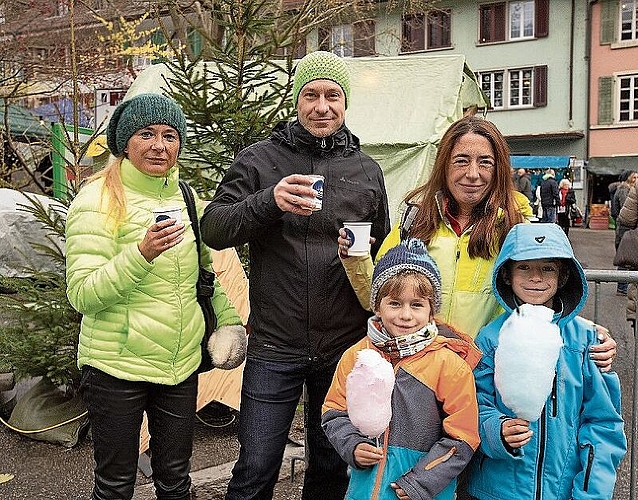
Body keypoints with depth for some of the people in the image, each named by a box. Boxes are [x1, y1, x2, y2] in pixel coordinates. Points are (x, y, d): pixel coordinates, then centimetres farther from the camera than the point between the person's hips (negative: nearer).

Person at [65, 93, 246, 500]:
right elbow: (82, 295, -20)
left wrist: (228, 316, 12)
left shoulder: (185, 197, 7)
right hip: (116, 366, -5)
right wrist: (143, 253, -32)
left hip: (183, 362, 5)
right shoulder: (98, 200, -12)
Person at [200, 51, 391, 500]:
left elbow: (383, 255, 15)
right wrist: (269, 202, -24)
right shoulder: (260, 160, 0)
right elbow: (213, 229, -7)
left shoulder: (367, 171, 7)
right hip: (274, 347, -2)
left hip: (345, 347, 3)